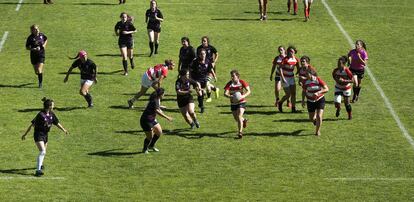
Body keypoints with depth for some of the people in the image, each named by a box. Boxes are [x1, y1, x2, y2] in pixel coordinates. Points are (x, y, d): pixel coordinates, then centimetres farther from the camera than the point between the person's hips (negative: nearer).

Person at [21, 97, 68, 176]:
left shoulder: (51, 114, 0)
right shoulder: (41, 115, -22)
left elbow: (57, 123, 14)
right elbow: (32, 125, -16)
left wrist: (64, 130, 10)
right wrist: (25, 134, -13)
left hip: (45, 134, 8)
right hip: (38, 134, -8)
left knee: (43, 152, 22)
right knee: (42, 152, -20)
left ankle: (40, 165, 49)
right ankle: (38, 170, -22)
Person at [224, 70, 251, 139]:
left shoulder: (242, 82, -12)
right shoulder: (229, 84, -11)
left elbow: (248, 91, -11)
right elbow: (225, 93, -19)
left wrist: (243, 96, -30)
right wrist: (230, 96, -41)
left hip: (241, 102, -3)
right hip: (233, 103, 3)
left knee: (239, 117, -19)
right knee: (236, 119, 14)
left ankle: (240, 132, -9)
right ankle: (244, 120, 49)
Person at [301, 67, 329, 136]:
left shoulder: (318, 80, -18)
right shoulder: (305, 82, -9)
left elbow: (326, 89, -21)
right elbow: (304, 91, 8)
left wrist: (318, 92, -34)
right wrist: (303, 100, 0)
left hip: (320, 100, -3)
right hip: (310, 101, 3)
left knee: (319, 116, -14)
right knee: (312, 118, 7)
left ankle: (317, 131, 6)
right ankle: (315, 120, 46)